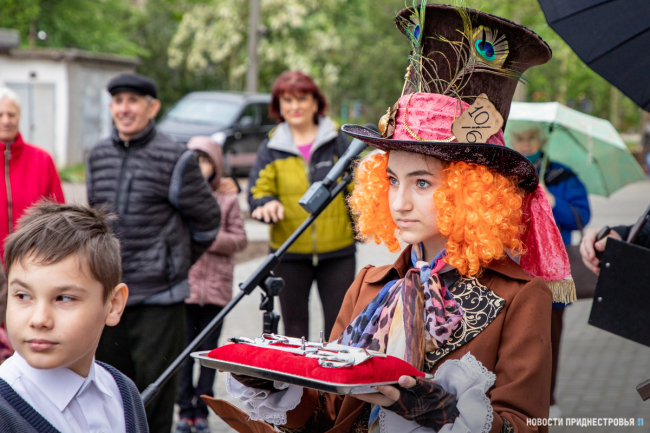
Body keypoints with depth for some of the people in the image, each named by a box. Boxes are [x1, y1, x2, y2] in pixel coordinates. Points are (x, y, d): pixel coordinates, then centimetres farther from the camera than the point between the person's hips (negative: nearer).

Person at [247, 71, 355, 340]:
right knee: (294, 326, 10)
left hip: (337, 250, -1)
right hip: (289, 252, 1)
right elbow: (257, 192, 2)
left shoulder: (337, 141, 5)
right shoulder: (270, 148, 7)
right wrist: (268, 204, -20)